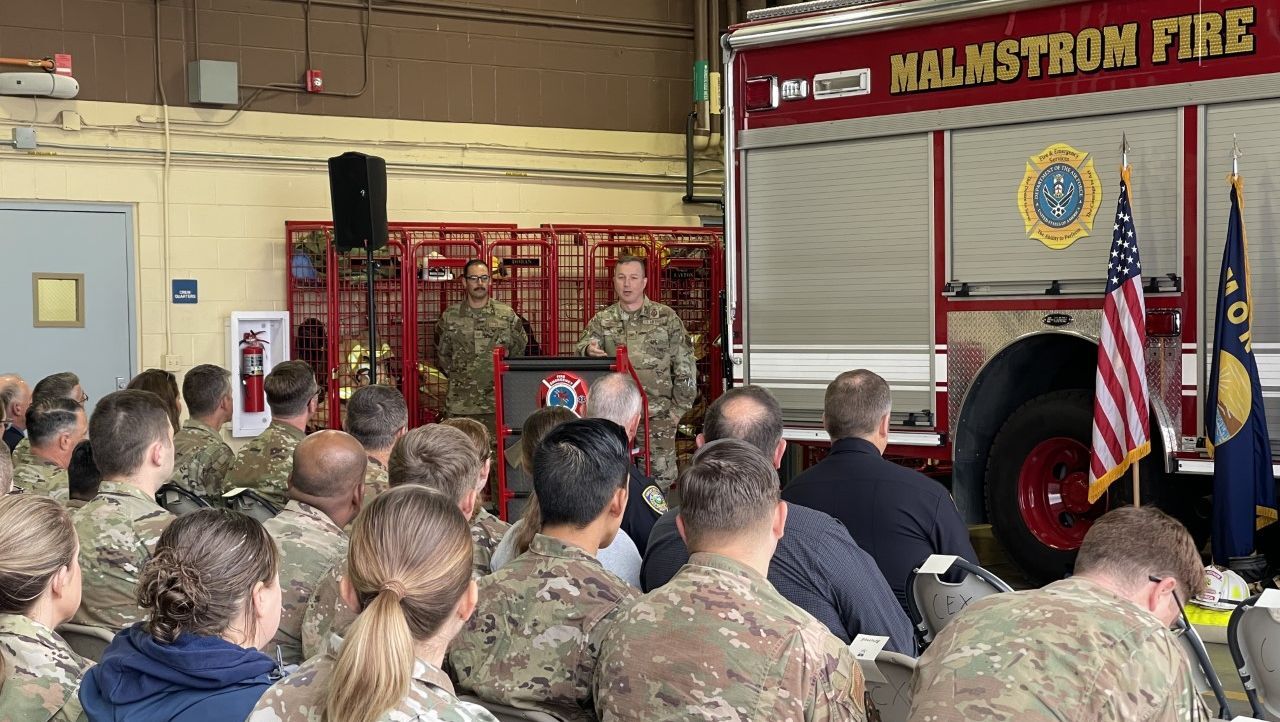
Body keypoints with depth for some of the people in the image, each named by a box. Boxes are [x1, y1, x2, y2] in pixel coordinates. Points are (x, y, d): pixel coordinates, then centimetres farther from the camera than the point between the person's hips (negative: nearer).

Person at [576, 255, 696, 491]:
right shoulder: (601, 321, 9)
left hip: (658, 415, -1)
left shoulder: (666, 318, 4)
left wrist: (679, 408, -3)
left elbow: (685, 367, 3)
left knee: (660, 476, 0)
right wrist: (588, 350, -27)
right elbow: (581, 349, -2)